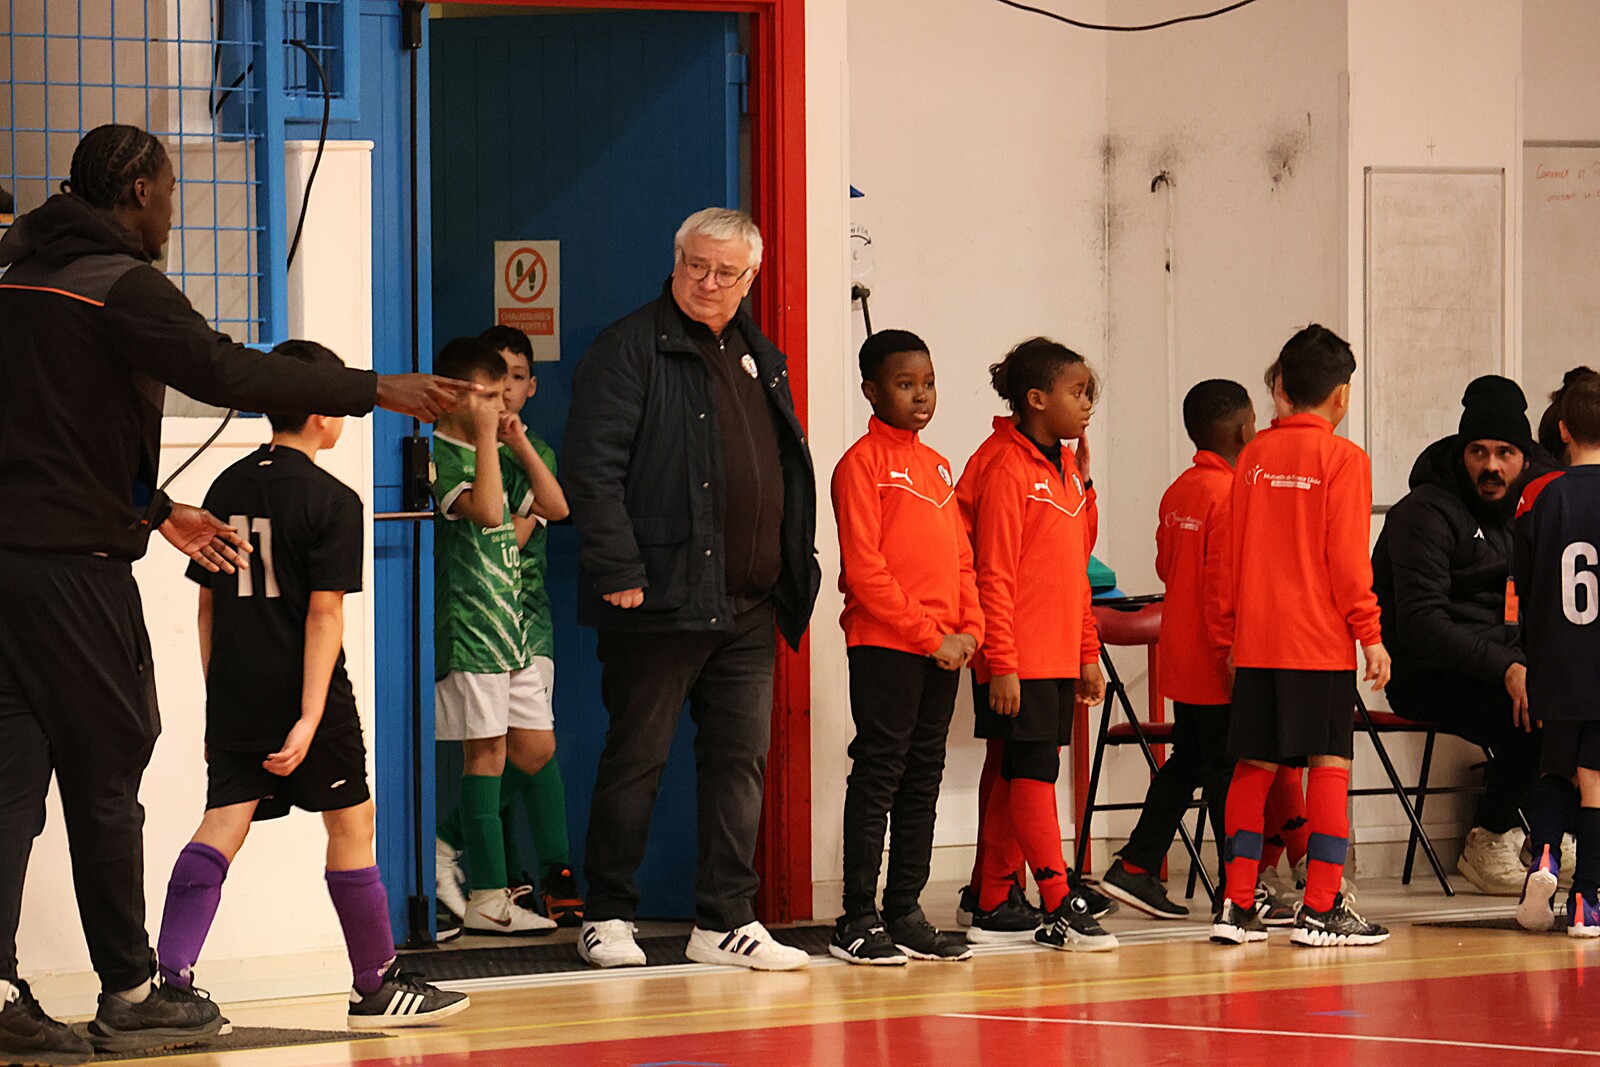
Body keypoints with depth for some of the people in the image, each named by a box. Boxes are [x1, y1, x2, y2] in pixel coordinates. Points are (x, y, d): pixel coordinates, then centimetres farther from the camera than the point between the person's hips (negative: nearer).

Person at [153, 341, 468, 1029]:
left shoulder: (228, 488, 9)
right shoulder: (332, 502, -9)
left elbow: (208, 603, 13)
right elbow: (324, 613, -14)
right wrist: (310, 718, -16)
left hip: (233, 690, 5)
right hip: (300, 691, -5)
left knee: (222, 826, 2)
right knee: (351, 823, 8)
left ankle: (170, 978, -12)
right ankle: (375, 987, 16)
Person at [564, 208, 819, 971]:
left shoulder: (759, 360, 17)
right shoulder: (629, 350, -5)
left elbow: (789, 474, 22)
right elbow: (593, 469, -13)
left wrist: (795, 576, 13)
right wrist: (619, 571, -20)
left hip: (747, 608, 7)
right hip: (660, 597, -7)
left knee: (741, 758, 6)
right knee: (636, 758, 0)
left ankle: (725, 921, 11)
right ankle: (608, 916, 9)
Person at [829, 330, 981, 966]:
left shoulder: (937, 466, 16)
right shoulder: (862, 464, -6)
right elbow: (865, 571, -12)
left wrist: (969, 629, 2)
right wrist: (928, 636, -14)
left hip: (943, 650, 7)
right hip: (884, 646, -7)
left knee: (923, 780, 8)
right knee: (878, 778, -6)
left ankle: (905, 913, 13)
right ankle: (858, 920, -4)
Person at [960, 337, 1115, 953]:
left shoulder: (1065, 474, 15)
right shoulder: (1005, 469, -12)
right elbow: (994, 576, -15)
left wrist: (1088, 655, 18)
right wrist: (1001, 664, -19)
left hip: (1057, 659, 9)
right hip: (1017, 660, -9)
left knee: (1019, 776, 11)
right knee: (1033, 772, -8)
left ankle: (991, 905, 17)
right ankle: (1060, 909, -11)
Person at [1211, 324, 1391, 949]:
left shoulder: (1253, 457, 8)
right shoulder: (1343, 458, -6)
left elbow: (1233, 553, 12)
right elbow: (1348, 558, -10)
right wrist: (1370, 634, -4)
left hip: (1256, 640, 5)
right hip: (1320, 640, -5)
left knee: (1254, 766, 8)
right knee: (1330, 763, -2)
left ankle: (1237, 907, 6)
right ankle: (1321, 908, -6)